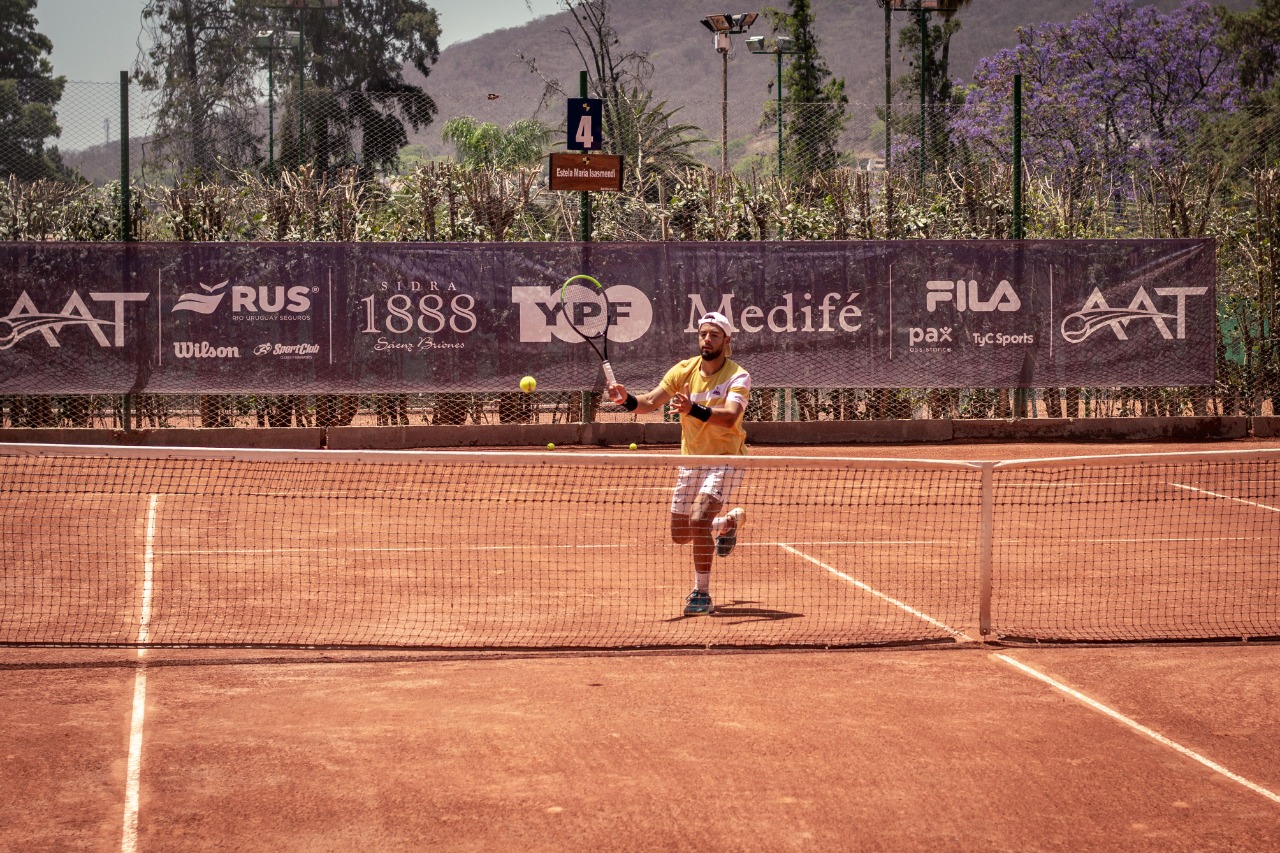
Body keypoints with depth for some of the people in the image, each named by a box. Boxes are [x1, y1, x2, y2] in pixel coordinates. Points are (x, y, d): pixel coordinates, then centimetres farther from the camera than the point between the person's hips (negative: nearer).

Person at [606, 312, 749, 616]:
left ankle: (702, 594, -12)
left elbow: (730, 417, -34)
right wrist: (628, 400, -35)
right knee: (680, 535, 11)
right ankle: (731, 521, 42)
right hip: (691, 461, 6)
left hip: (725, 459, -6)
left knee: (698, 521, -26)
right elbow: (650, 402, -13)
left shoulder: (738, 376, -16)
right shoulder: (684, 370, -4)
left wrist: (694, 409, -50)